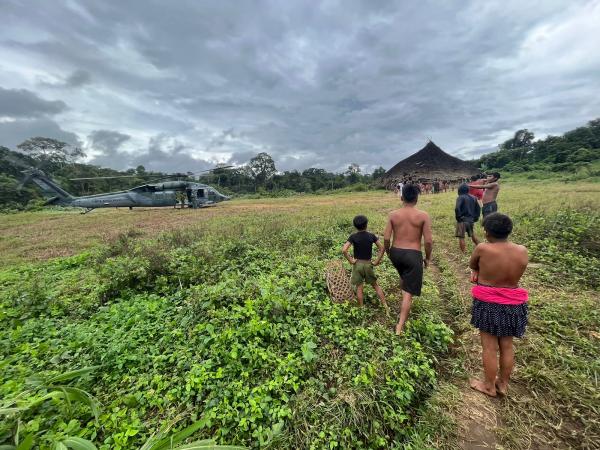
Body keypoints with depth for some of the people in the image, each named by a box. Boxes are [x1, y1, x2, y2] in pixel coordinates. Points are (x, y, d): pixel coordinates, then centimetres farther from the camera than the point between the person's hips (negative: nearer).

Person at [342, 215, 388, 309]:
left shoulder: (353, 237, -11)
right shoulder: (371, 236, -4)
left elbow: (344, 250, -22)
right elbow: (382, 248, -7)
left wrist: (350, 260, -11)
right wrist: (377, 261, -3)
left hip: (357, 264, -2)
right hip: (368, 264, 2)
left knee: (359, 287, 9)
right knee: (375, 285, 16)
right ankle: (385, 305, 20)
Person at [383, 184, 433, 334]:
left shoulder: (393, 214, -4)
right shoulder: (423, 215, -9)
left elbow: (386, 238, -5)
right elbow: (428, 241, -10)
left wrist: (387, 251, 13)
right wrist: (428, 257, 6)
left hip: (396, 253, 3)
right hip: (413, 255, -3)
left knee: (405, 278, 35)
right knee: (408, 293, 3)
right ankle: (400, 326, 5)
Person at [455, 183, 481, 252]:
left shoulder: (460, 198, -11)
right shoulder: (473, 198, 11)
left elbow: (457, 208, -25)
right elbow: (478, 208, 16)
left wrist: (458, 217, -13)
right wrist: (475, 218, 18)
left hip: (462, 220, -7)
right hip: (471, 220, 7)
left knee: (461, 237, -2)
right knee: (473, 235, 25)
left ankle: (463, 254, -3)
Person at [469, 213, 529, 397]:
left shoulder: (483, 249, -21)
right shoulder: (522, 251, -7)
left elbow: (472, 265, -2)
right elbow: (509, 271, 8)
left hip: (488, 304, -5)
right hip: (513, 305, 5)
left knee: (490, 347, 10)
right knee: (507, 346, 19)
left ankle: (489, 386, 27)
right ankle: (503, 384, 37)